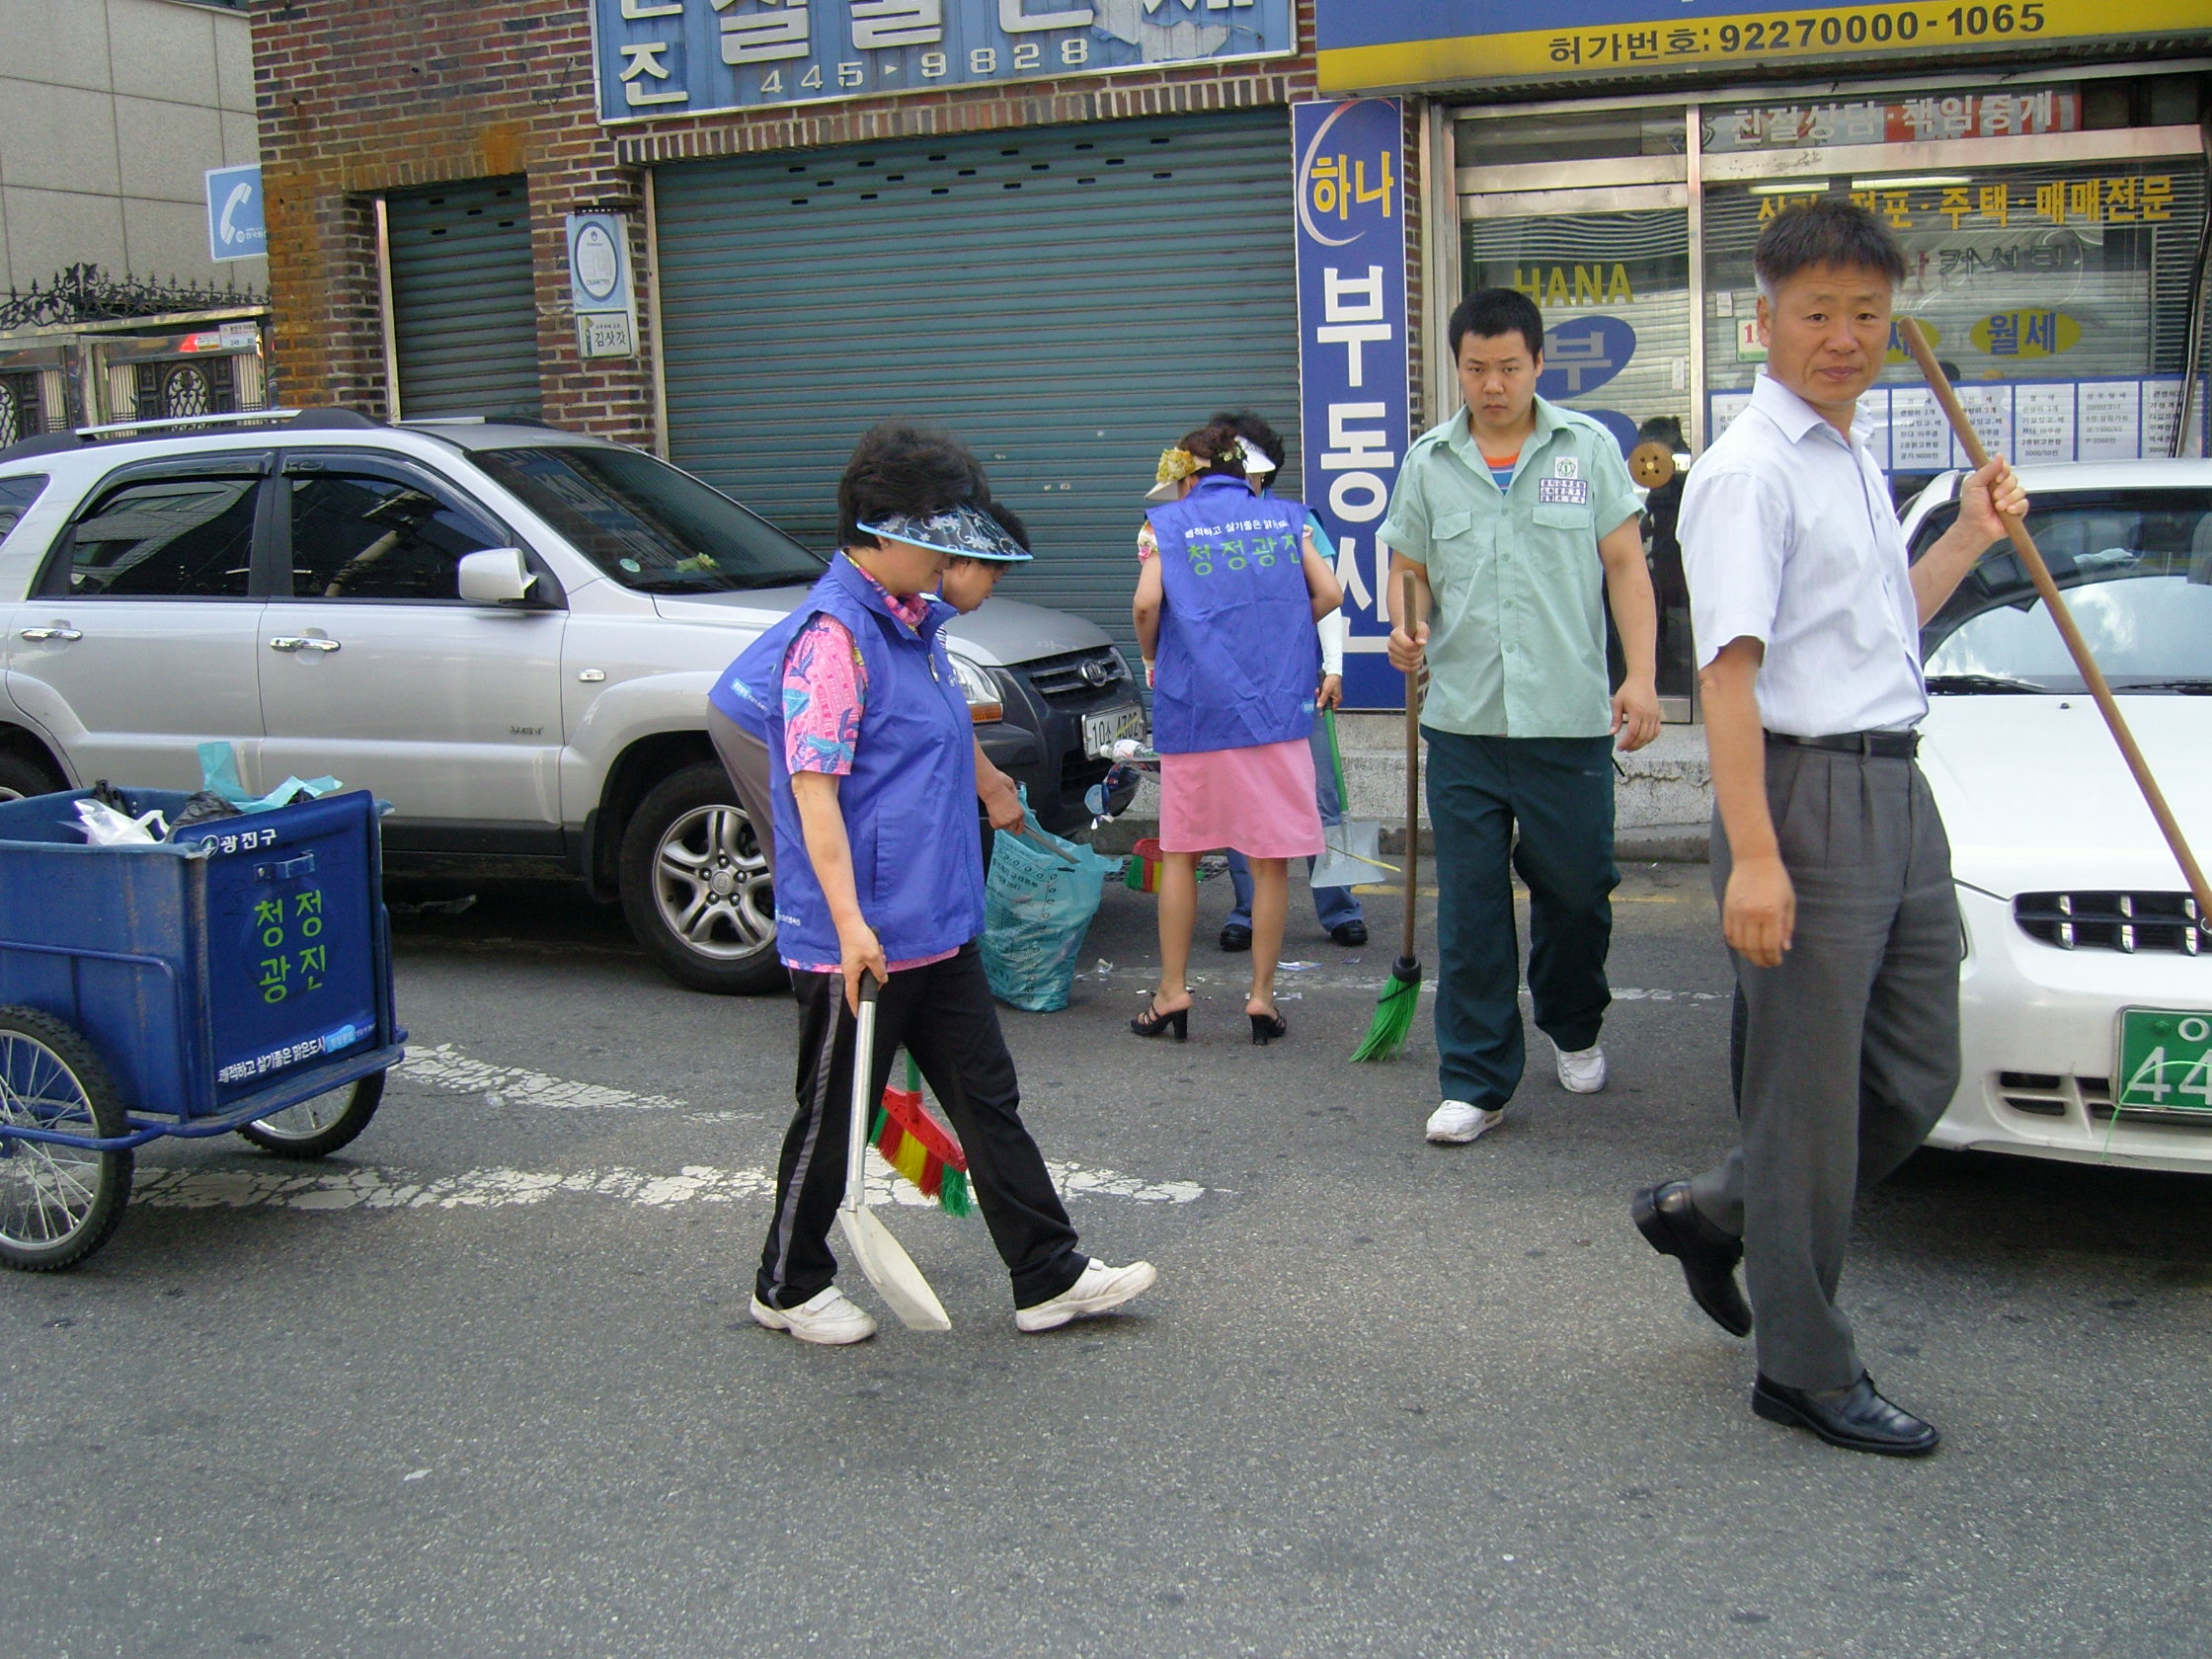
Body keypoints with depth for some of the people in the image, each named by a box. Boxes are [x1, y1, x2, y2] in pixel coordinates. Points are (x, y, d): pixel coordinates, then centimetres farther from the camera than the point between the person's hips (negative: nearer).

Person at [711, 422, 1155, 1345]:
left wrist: (991, 788, 45)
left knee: (988, 1099, 11)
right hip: (858, 940, -9)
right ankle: (789, 1287, 25)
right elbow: (813, 788, -24)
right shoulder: (833, 634, -18)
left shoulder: (912, 622, 11)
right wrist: (848, 921, -30)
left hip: (937, 925, 9)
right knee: (836, 1117, 7)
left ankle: (1049, 1277, 19)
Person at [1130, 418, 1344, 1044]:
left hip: (1195, 707, -1)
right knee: (1270, 860, 6)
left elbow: (1146, 602, -9)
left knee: (1181, 852, 12)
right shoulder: (1285, 518, 11)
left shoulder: (1169, 521, 4)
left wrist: (1151, 657, 9)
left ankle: (1172, 991, 14)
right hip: (1277, 706, 1)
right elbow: (1328, 593, 4)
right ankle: (1262, 994, 7)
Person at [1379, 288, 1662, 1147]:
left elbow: (1625, 566, 3)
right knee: (1469, 912, 1)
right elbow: (1408, 567, 15)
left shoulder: (1589, 449, 4)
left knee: (1576, 891, 10)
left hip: (1569, 720, -1)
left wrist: (1641, 676, -7)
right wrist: (1404, 624, -8)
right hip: (1461, 722, 1)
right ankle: (1475, 1083, 9)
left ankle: (1574, 1028, 38)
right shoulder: (1428, 462, 9)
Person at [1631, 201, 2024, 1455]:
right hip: (1810, 793, -9)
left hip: (1898, 789, 9)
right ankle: (1809, 1373, 15)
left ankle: (1710, 1213, 31)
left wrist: (1972, 536, 27)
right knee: (1810, 1098, 1)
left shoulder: (1857, 462, 18)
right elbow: (1731, 667, -19)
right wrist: (1752, 855, -25)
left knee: (1917, 1077, 14)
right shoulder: (1752, 471, -11)